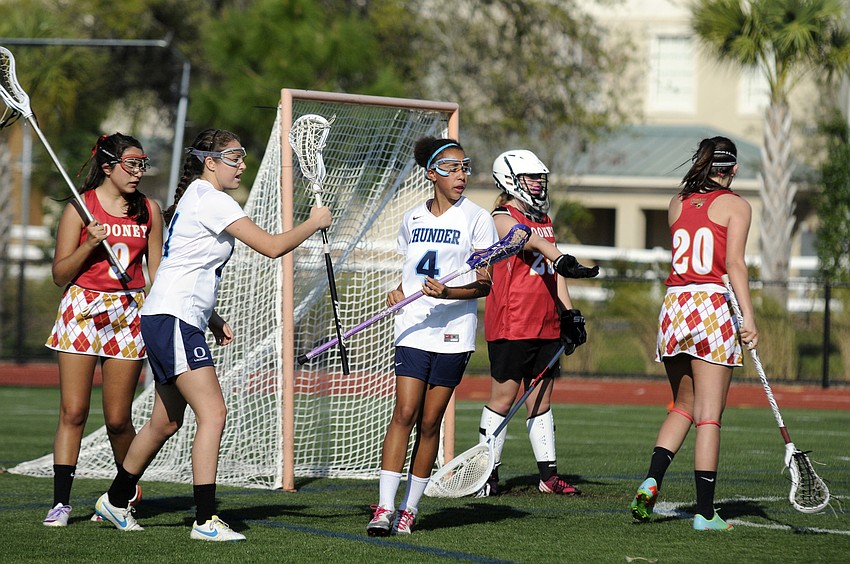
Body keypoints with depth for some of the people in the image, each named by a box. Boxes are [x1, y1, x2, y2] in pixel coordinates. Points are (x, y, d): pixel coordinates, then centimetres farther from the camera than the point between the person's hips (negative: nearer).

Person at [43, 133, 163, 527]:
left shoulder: (148, 210, 8)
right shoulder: (80, 209, -1)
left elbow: (157, 271, 15)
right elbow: (60, 275, 0)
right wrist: (89, 245, -15)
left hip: (129, 314, 2)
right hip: (82, 309, -2)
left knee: (118, 418, 1)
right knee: (73, 411, -8)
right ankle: (61, 502, -6)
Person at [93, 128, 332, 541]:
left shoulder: (196, 198, 19)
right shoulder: (211, 200, -13)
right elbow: (272, 247, -18)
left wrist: (213, 318, 20)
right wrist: (313, 224, -3)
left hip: (181, 321, 11)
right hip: (172, 320, -11)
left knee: (166, 422, 17)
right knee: (213, 414, -16)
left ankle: (115, 502, 30)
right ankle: (205, 521, -20)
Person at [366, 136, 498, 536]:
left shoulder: (476, 218, 0)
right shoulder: (412, 219, 11)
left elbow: (485, 284, -4)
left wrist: (448, 292, -21)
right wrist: (399, 291, 3)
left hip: (454, 330, -2)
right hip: (413, 327, 2)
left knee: (430, 421, 0)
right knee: (404, 412, -10)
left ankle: (410, 509, 9)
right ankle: (384, 507, -13)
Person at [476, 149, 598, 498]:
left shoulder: (544, 219, 17)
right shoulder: (503, 218, -7)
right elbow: (530, 240, -28)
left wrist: (569, 313, 14)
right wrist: (560, 259, -46)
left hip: (547, 325, 7)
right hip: (510, 324, -7)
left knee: (541, 399, 9)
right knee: (503, 398, -3)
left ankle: (548, 475, 12)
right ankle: (487, 474, 4)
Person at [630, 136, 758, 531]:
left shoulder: (677, 202, 13)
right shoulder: (735, 206, 0)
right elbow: (734, 265, -11)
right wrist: (749, 318, -14)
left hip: (674, 304, 5)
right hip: (713, 305, -5)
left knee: (683, 407, 19)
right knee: (709, 416, -3)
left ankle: (651, 480, -1)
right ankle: (705, 512, -3)